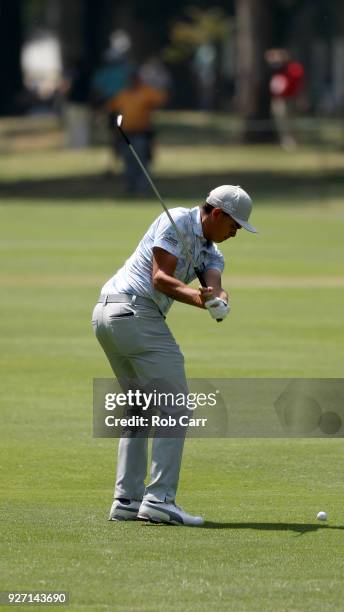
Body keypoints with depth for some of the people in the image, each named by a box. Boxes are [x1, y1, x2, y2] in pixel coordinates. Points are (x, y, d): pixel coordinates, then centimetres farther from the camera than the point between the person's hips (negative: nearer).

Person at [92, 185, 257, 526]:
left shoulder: (210, 252, 20)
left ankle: (126, 500, 13)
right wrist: (199, 297, -28)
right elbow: (160, 278, -15)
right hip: (137, 312, -10)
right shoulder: (177, 222, -5)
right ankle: (159, 499, -16)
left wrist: (216, 301, -23)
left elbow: (214, 283, -1)